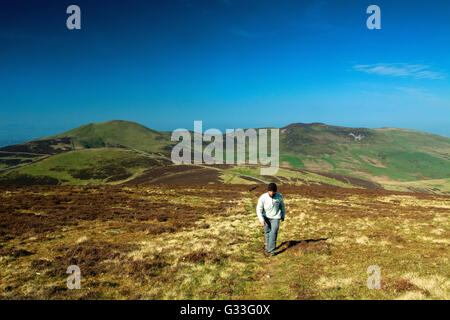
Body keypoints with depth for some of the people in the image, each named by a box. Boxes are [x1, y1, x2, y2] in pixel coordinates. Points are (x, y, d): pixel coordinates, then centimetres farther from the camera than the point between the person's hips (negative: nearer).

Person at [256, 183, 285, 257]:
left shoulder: (279, 196, -15)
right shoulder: (263, 197, -20)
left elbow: (282, 206, 5)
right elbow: (259, 209, -14)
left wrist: (283, 216, 16)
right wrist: (261, 220, -22)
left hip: (275, 218, -1)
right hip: (266, 217, 1)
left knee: (273, 233, -11)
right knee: (267, 232, 13)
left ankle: (271, 250, -4)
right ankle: (268, 247, 31)